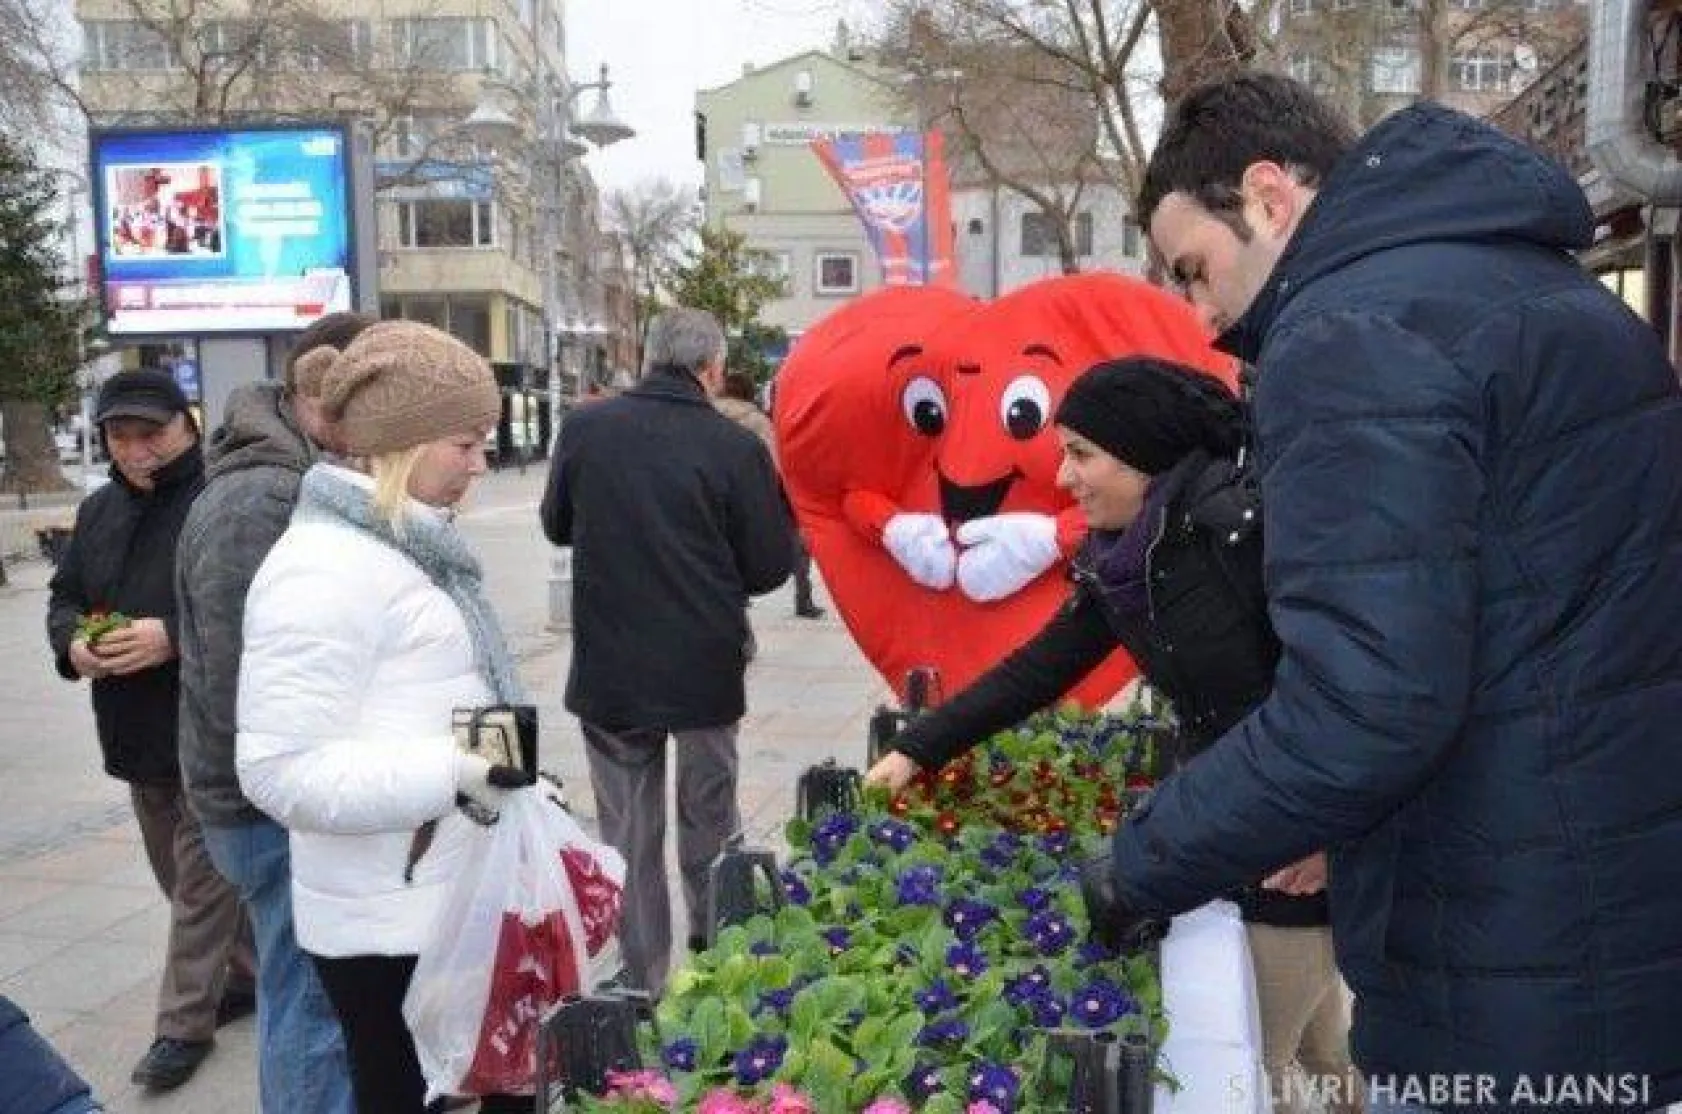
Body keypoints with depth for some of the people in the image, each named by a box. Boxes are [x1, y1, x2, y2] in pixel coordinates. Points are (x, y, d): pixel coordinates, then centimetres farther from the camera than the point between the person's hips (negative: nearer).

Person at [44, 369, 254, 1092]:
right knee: (188, 874, 19)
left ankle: (185, 1023, 15)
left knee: (200, 879, 2)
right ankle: (247, 976, 36)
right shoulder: (99, 511, 11)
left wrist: (175, 637, -27)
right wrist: (72, 641, -2)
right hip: (137, 733, 8)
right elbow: (63, 596, 19)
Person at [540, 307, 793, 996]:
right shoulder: (735, 446, -14)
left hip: (608, 668, 1)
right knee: (709, 824, 19)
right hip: (705, 668, -1)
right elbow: (769, 566, -7)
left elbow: (556, 525, 10)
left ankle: (642, 984, 18)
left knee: (629, 834, 12)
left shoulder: (585, 428, -6)